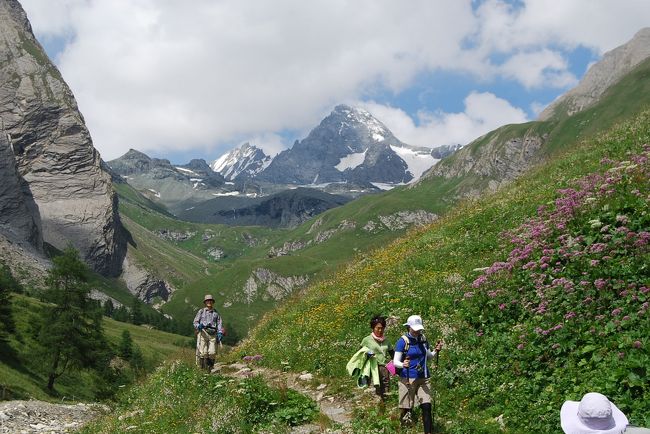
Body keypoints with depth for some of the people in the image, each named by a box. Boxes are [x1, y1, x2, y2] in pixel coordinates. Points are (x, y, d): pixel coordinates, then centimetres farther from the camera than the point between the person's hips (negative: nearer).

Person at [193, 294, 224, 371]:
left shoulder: (216, 313, 20)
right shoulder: (201, 311, 14)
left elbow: (219, 324, 13)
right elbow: (195, 322, 8)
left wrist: (220, 333, -4)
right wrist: (198, 326, -15)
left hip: (213, 334, 2)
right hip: (203, 332, -2)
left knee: (212, 353, -10)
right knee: (203, 352, -12)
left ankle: (210, 368, 8)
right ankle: (202, 369, -3)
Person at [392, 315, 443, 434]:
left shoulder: (423, 339, 7)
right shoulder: (402, 341, -9)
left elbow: (428, 356, 19)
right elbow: (395, 362, -11)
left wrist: (436, 350, -1)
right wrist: (403, 365, -33)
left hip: (424, 378, 4)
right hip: (408, 379, -4)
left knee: (426, 406, -4)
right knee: (407, 408, -1)